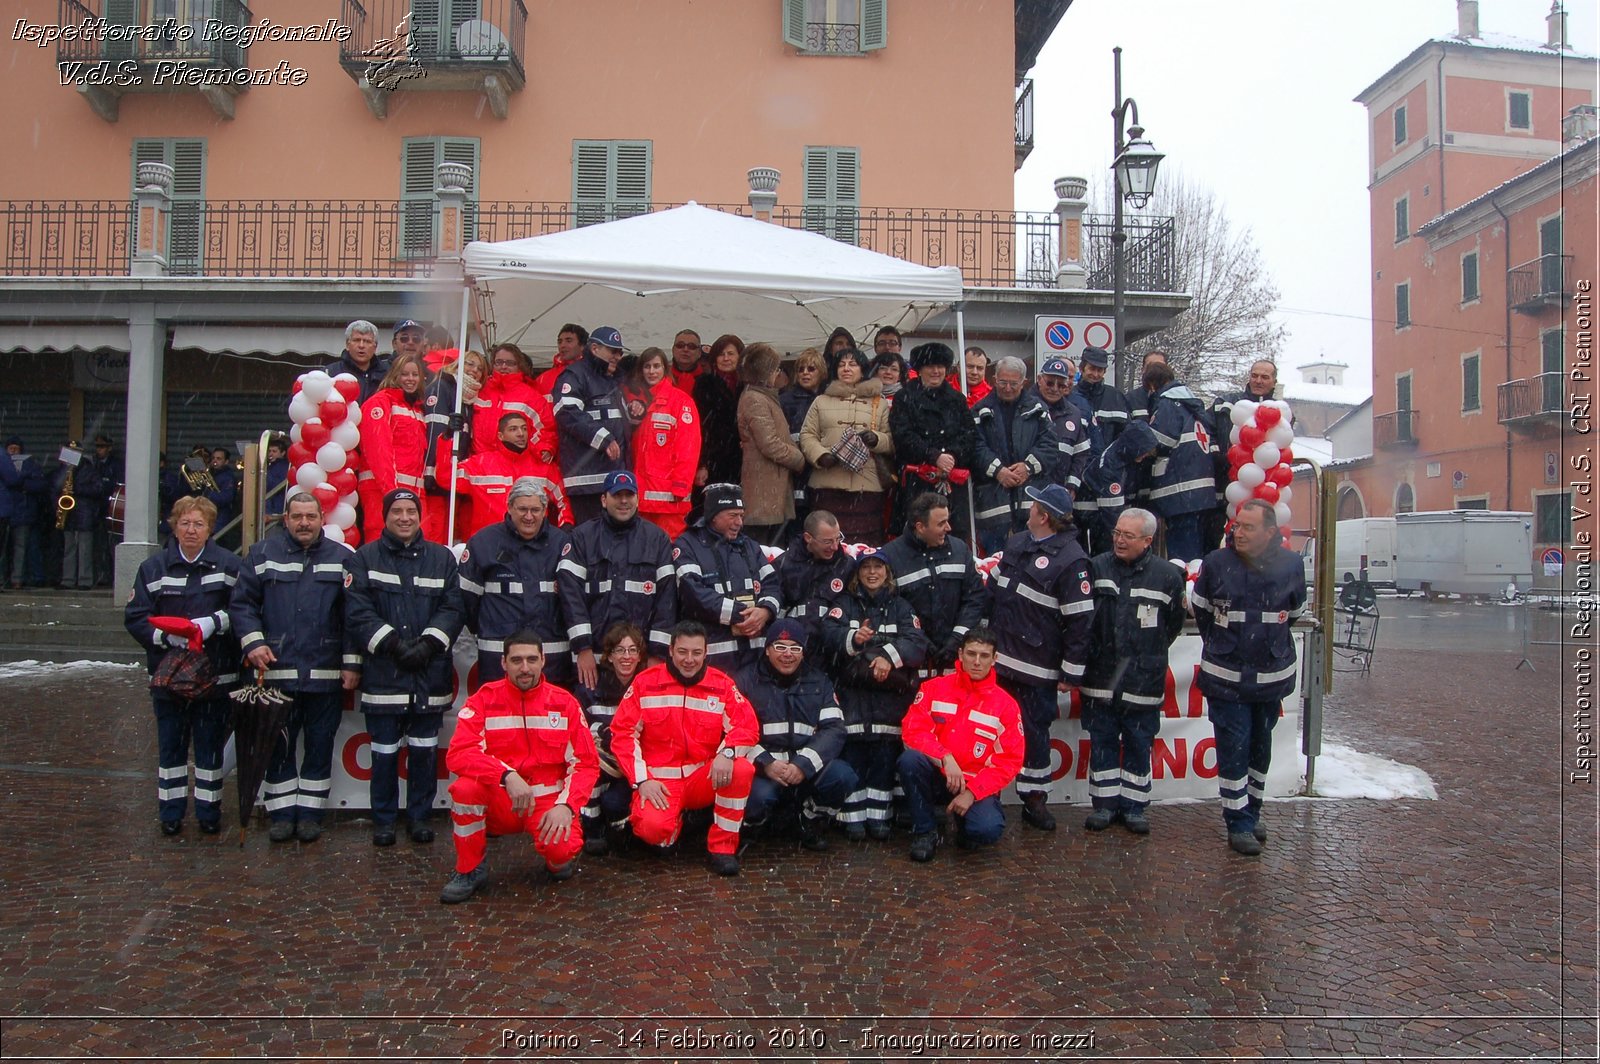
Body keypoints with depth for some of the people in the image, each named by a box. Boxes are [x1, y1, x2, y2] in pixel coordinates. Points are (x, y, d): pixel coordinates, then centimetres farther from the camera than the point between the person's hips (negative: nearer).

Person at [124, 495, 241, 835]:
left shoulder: (229, 564, 0)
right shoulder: (154, 568, 3)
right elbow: (135, 618, -2)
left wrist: (214, 622, -20)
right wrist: (167, 636, -17)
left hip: (216, 675, -1)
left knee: (210, 747, 8)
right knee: (170, 746, 10)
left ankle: (209, 812, 19)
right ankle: (170, 813, 22)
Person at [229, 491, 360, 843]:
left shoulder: (341, 558, 4)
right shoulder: (263, 554, 5)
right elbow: (241, 602, 5)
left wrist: (351, 663, -2)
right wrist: (252, 642, -9)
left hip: (326, 675, 0)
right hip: (276, 670, 0)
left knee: (320, 746, 7)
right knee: (278, 746, 8)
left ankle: (310, 813, 18)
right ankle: (282, 813, 19)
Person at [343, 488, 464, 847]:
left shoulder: (442, 558, 9)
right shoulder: (364, 558, 4)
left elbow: (452, 609, 3)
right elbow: (357, 611, -5)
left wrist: (428, 644, -11)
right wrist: (392, 644, -14)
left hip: (431, 673, 2)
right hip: (383, 672, -1)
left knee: (424, 750, 8)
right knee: (385, 752, 4)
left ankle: (420, 816, 21)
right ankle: (384, 819, 18)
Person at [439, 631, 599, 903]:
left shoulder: (564, 703, -2)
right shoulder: (484, 699, -4)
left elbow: (587, 763, -2)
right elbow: (457, 754, -17)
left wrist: (565, 805, -19)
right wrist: (507, 775, -31)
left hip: (548, 800, -1)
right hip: (498, 801, 1)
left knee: (563, 848, -31)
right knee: (464, 787, -31)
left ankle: (559, 860, 11)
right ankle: (470, 870, -6)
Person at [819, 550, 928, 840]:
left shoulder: (900, 606, 16)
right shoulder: (845, 603, 13)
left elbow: (917, 642, -1)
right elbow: (829, 633, -6)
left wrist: (890, 655, -19)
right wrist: (852, 638, -28)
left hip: (891, 691, 1)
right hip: (853, 689, -1)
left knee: (886, 751, -2)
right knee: (853, 750, -7)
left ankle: (878, 815, 7)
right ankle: (854, 816, 0)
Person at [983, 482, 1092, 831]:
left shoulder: (1070, 559, -14)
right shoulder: (1016, 543, 9)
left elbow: (1080, 620, -14)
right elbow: (993, 590, 17)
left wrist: (1071, 672, -14)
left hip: (1037, 670, -6)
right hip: (998, 659, 6)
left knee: (1035, 733, 5)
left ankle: (1034, 798, 19)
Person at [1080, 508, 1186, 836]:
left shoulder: (1167, 575, -6)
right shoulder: (1096, 567, -1)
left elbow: (1173, 624, 8)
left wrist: (1150, 654, 11)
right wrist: (1094, 652, 8)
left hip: (1143, 681, -1)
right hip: (1100, 678, 2)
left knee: (1139, 745, 9)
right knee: (1102, 742, 9)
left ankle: (1134, 806, 21)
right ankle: (1105, 803, 21)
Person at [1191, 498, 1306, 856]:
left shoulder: (1290, 565, -6)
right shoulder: (1217, 562, -10)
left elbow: (1294, 612, 13)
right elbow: (1200, 609, 7)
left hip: (1272, 675, 3)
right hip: (1226, 678, -2)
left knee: (1260, 748, 15)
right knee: (1233, 750, -1)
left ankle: (1251, 814, 31)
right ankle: (1238, 824, 9)